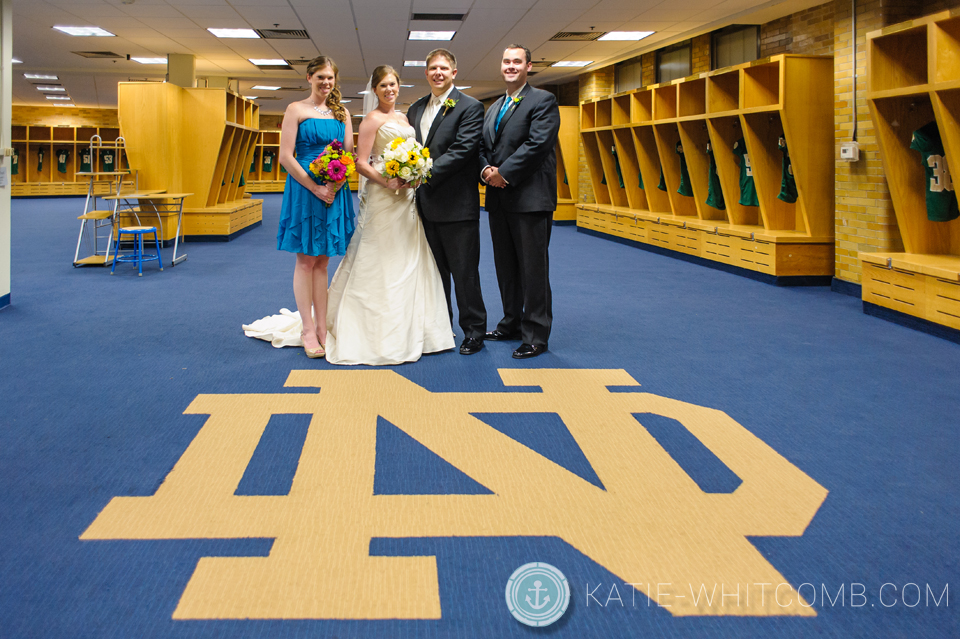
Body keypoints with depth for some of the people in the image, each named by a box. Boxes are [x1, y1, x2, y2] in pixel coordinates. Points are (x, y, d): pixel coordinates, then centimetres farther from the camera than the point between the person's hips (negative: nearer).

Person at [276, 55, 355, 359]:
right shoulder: (296, 110, -1)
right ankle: (308, 329, 7)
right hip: (305, 189, -4)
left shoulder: (341, 113, 12)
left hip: (335, 191, 4)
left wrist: (336, 183, -9)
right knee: (306, 260, 1)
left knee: (322, 261, 9)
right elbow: (286, 157, -8)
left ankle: (322, 327, 13)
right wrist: (316, 188, -14)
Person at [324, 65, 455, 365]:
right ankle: (382, 333, 1)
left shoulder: (404, 118, 17)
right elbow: (361, 163, -11)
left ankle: (410, 328, 18)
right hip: (383, 198, -7)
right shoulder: (372, 119, -5)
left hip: (407, 197, 8)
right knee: (383, 264, -5)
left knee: (410, 261, 9)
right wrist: (388, 182, -23)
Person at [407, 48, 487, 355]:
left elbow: (462, 151, -17)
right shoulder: (416, 108, 14)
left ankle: (474, 330, 12)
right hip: (426, 203, 6)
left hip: (457, 204, -6)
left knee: (464, 272, 0)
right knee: (435, 270, 15)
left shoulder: (470, 107, -7)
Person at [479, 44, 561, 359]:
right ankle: (512, 323, 28)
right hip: (498, 198, 8)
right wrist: (486, 170, -5)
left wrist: (503, 173, -16)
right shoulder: (493, 108, 20)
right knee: (505, 265, 14)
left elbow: (537, 144, -16)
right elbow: (482, 147, 17)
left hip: (530, 198, -8)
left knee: (533, 268, -4)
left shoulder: (543, 101, -4)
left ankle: (536, 335, 3)